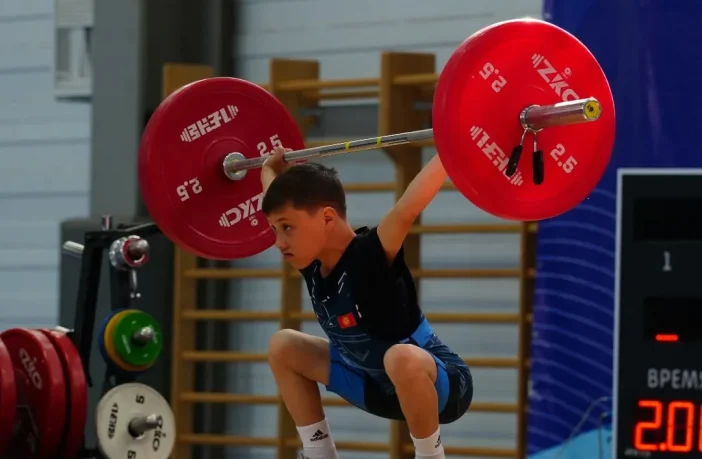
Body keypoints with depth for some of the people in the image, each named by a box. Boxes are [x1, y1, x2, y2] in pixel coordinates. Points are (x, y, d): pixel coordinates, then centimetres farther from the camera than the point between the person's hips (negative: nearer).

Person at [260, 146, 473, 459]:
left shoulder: (371, 255, -29)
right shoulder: (311, 262, -7)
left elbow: (408, 209, -43)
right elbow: (281, 201, 11)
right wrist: (270, 168, 29)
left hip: (441, 385, -9)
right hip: (379, 385, 9)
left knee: (401, 357, -42)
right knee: (282, 347, 10)